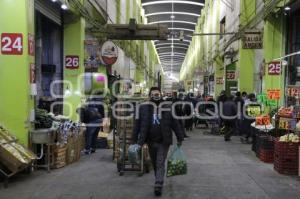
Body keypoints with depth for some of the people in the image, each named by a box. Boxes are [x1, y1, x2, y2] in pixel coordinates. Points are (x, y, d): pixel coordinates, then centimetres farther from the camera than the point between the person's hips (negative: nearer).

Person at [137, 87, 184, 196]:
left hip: (164, 142, -2)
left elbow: (175, 123, 1)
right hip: (151, 141, 2)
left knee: (160, 164, -6)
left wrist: (179, 138, 1)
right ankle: (159, 181, 32)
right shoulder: (143, 108, -1)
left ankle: (158, 186, -4)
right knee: (155, 164, 14)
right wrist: (138, 141, -8)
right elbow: (138, 125, -2)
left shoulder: (167, 107, -2)